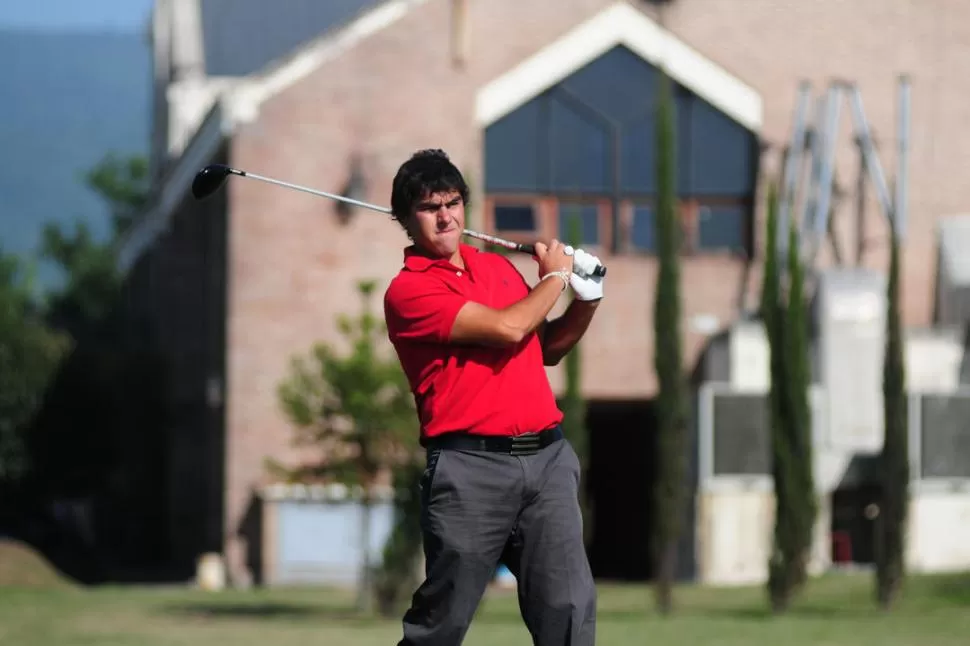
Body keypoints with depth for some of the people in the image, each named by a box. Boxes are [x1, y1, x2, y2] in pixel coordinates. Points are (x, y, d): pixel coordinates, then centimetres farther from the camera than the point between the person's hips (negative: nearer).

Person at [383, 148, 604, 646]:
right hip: (472, 467, -6)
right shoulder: (407, 291, -6)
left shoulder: (498, 266, 18)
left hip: (548, 455, 6)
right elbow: (508, 328, -14)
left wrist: (586, 302, 12)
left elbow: (546, 349, 29)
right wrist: (554, 277, 2)